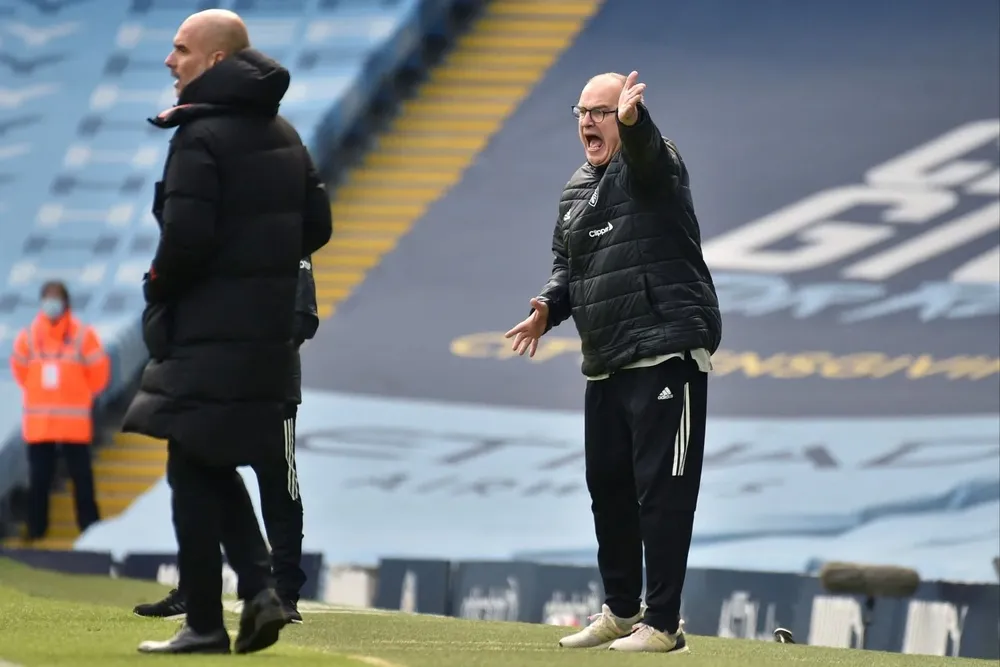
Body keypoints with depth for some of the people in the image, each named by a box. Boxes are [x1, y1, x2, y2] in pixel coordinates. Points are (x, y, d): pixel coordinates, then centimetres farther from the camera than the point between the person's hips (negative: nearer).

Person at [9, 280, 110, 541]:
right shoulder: (29, 336, 0)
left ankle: (89, 526, 8)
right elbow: (19, 368, 16)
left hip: (75, 421, -3)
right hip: (38, 421, 3)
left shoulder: (82, 335, -8)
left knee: (80, 473, 1)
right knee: (39, 476, 7)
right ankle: (36, 527, 13)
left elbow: (98, 372, 1)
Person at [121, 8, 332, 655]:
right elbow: (317, 226, 15)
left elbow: (185, 238, -22)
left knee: (193, 472, 0)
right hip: (267, 329, 8)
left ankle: (204, 624, 1)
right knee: (217, 466, 17)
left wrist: (157, 290, -4)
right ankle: (260, 586, 3)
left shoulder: (200, 135, -15)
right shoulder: (283, 134, 12)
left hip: (209, 331, -8)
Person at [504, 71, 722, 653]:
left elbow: (645, 149, -31)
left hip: (667, 356, -8)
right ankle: (621, 611, 29)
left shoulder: (650, 165, -7)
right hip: (605, 366, 8)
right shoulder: (576, 190, 16)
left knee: (661, 491, -8)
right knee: (607, 485, 14)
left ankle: (662, 624, -3)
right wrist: (550, 308, 4)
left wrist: (632, 120, -53)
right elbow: (567, 268, 24)